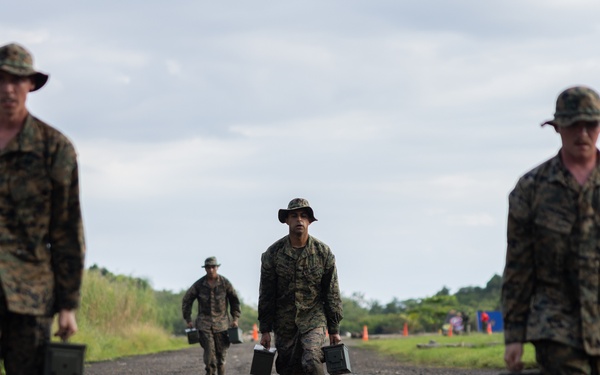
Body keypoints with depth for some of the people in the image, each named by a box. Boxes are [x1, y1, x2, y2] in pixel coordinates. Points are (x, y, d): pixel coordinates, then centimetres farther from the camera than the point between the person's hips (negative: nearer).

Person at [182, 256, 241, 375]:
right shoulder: (199, 284, -4)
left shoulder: (225, 283, -4)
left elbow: (234, 300, 7)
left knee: (221, 352, 2)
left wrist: (235, 319, 2)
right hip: (204, 323, -1)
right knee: (209, 351, -12)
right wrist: (188, 320, 4)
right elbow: (186, 301, 7)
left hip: (221, 323, 1)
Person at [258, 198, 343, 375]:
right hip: (284, 322, 2)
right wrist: (265, 330, -1)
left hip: (314, 319, -2)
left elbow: (332, 293, 2)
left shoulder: (323, 252, -4)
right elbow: (266, 295, 1)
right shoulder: (273, 253, -3)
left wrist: (334, 329, 1)